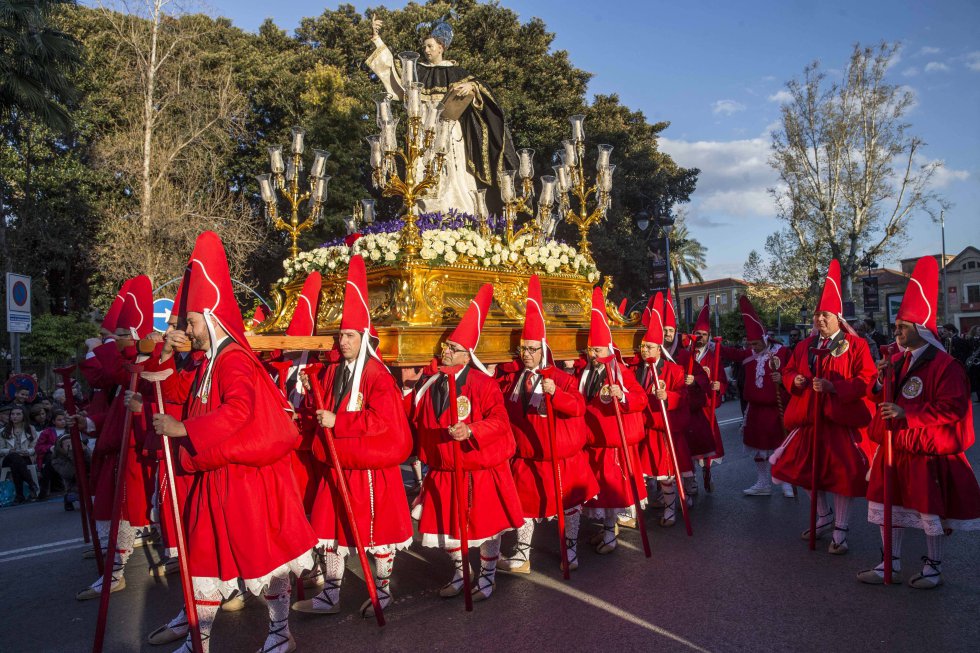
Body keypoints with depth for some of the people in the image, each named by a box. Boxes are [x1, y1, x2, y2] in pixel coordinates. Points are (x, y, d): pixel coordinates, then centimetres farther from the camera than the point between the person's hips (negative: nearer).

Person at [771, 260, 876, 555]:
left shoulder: (855, 345, -6)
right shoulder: (805, 346, 9)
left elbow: (866, 380, -12)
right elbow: (788, 371, 16)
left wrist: (833, 387, -23)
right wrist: (794, 379, -7)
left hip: (841, 419, -5)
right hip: (808, 418, 6)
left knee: (842, 473, 0)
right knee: (808, 469, 13)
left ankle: (840, 530, 14)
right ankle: (824, 516, 35)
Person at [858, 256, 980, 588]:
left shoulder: (944, 366, -16)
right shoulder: (897, 361, 8)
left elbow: (951, 410, -22)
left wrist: (907, 413, -27)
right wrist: (883, 382, -2)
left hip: (928, 454, -7)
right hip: (893, 449, 7)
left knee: (931, 512, 9)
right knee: (889, 508, 13)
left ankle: (933, 567, 27)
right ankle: (890, 564, 26)